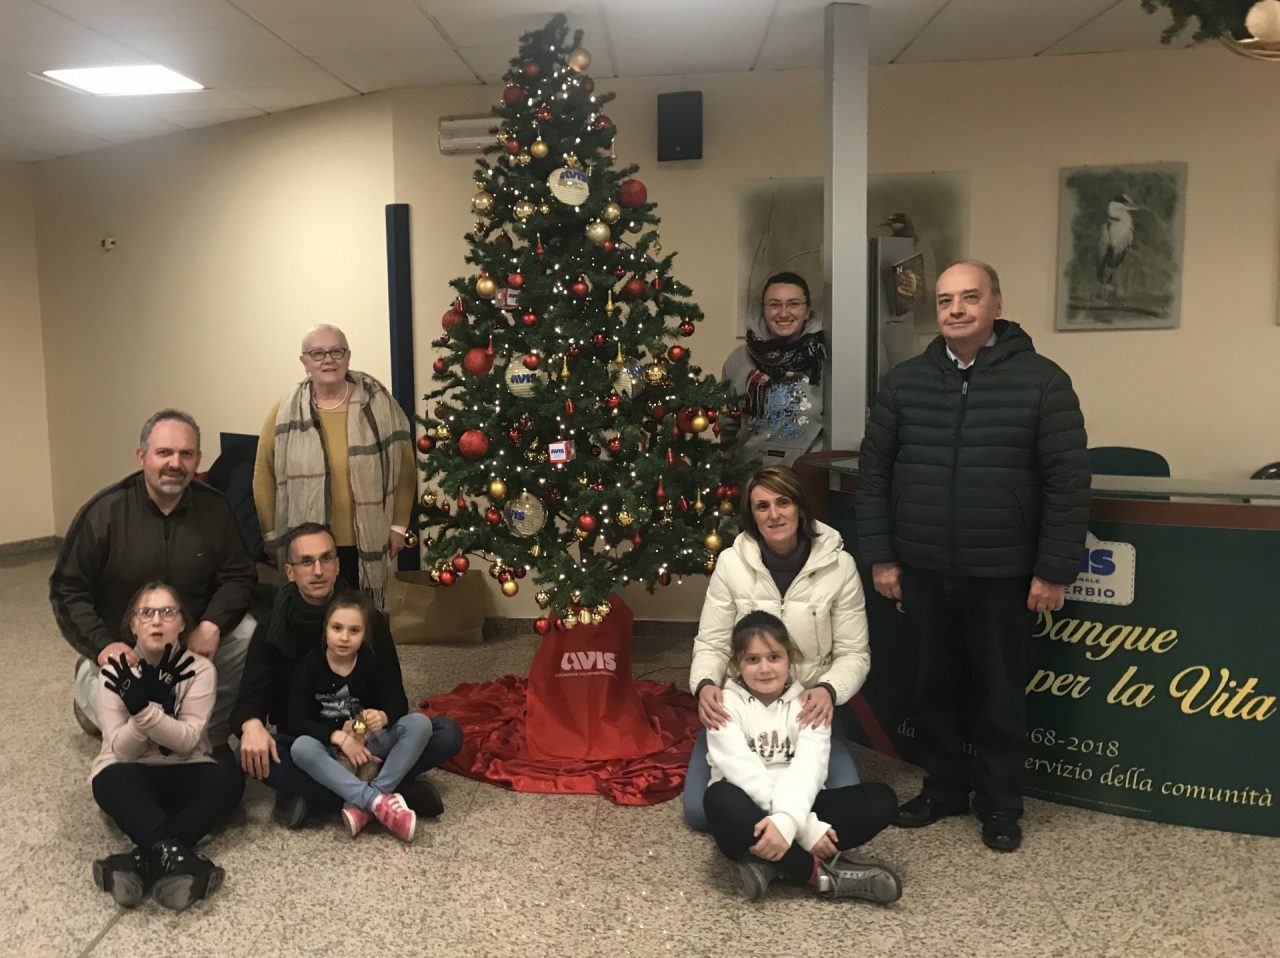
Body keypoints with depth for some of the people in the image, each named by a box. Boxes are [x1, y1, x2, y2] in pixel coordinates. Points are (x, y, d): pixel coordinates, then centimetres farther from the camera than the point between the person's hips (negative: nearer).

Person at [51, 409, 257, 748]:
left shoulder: (215, 507, -6)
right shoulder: (103, 512, -11)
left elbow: (239, 576, -3)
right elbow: (67, 590, -7)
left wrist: (212, 624, -21)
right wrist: (102, 645, -21)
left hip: (192, 637, 2)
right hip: (125, 646, -2)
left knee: (250, 637, -25)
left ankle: (214, 737, -4)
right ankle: (90, 680, 14)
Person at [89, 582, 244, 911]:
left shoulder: (199, 669, -7)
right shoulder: (117, 671, -6)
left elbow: (187, 740, -17)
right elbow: (122, 750, -13)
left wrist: (144, 709, -32)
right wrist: (142, 705, -31)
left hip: (181, 774, 1)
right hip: (130, 776, 0)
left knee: (229, 781, -30)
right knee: (111, 781, -35)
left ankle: (142, 861, -39)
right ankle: (173, 853, -47)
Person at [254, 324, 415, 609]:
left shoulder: (379, 404, -3)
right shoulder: (284, 413, -2)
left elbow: (403, 466, 2)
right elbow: (265, 475, 4)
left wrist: (399, 524, 1)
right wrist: (271, 535, 3)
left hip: (366, 542, 0)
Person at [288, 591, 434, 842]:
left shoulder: (376, 661, -6)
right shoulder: (310, 663, -10)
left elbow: (398, 703, -12)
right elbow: (297, 720, -13)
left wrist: (383, 717, -37)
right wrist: (340, 737, -27)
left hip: (370, 743, 1)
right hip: (330, 749, -1)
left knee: (419, 723, -25)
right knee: (300, 748, -35)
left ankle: (362, 805, -33)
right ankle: (378, 802, -42)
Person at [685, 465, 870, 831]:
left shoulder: (838, 565, -11)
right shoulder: (731, 562, -10)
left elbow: (854, 654, -7)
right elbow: (711, 644, -5)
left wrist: (828, 690, -28)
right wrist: (704, 685, -27)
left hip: (809, 707, 0)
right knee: (700, 809, -11)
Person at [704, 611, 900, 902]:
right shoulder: (727, 705, -3)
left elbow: (808, 767, -15)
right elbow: (744, 772, -17)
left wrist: (787, 820, -36)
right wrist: (807, 829, -27)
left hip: (798, 806, 3)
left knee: (881, 798, -20)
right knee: (720, 798, -37)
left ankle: (769, 863, -29)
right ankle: (821, 874, -29)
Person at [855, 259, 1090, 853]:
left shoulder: (1041, 380, -5)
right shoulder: (905, 382, 4)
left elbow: (1068, 482, -7)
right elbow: (873, 473, 6)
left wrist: (1054, 569, -9)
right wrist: (880, 556, 1)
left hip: (1002, 574, -3)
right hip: (922, 570, 3)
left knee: (998, 691, 9)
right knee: (935, 683, 14)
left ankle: (1001, 804, 26)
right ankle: (943, 788, 32)